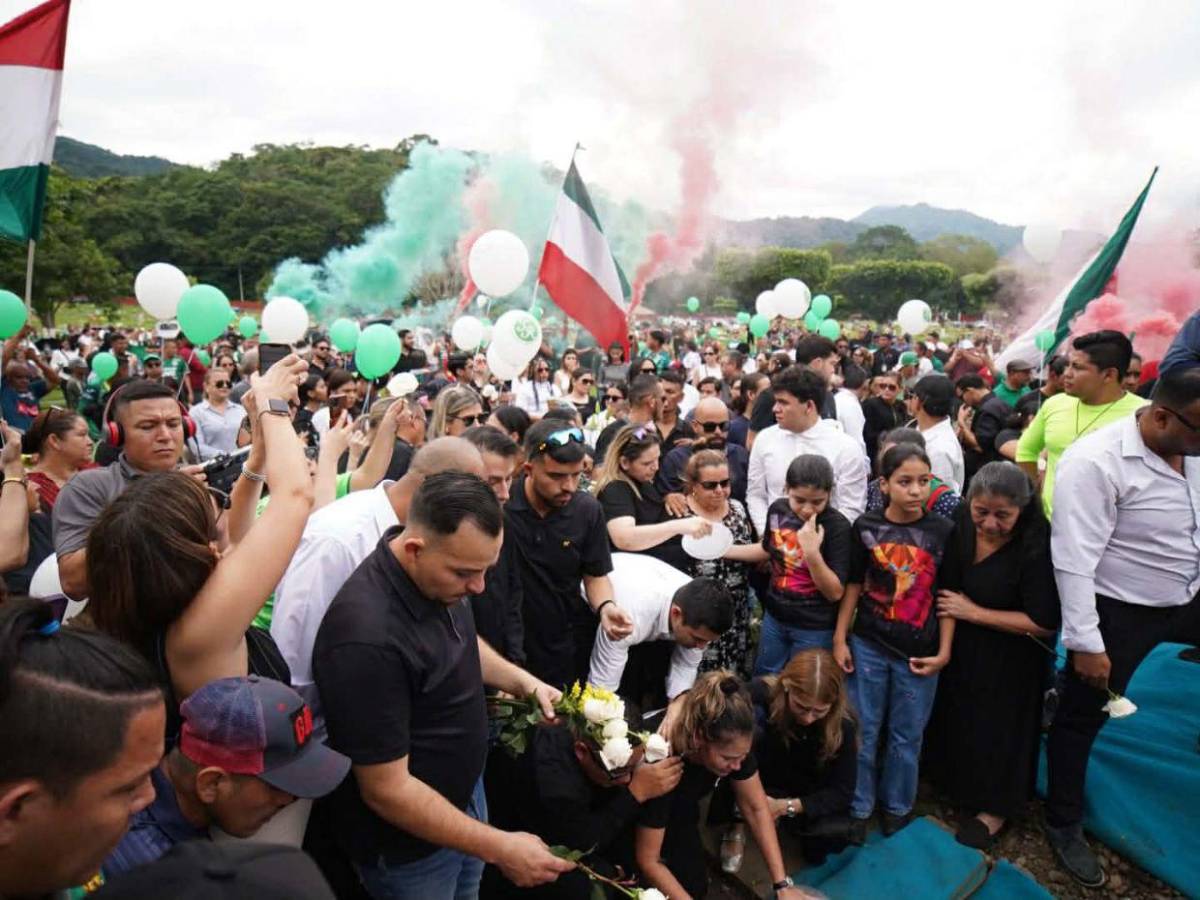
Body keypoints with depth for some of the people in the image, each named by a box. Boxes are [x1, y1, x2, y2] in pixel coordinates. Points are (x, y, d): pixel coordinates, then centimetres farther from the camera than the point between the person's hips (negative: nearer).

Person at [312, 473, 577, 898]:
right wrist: (500, 849, -25)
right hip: (407, 845, -7)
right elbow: (387, 791, -30)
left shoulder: (438, 576, -11)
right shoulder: (367, 636, -37)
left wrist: (523, 681, -3)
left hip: (464, 791, 7)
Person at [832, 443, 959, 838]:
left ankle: (897, 807, 34)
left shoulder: (944, 531, -7)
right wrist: (839, 639, 1)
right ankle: (858, 808, 28)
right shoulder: (865, 526, -5)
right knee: (863, 731, 11)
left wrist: (943, 652, -3)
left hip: (919, 653, 0)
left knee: (906, 736, 13)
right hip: (868, 646, 0)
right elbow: (853, 585, 1)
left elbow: (948, 596, -1)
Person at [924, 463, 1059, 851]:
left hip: (1006, 660, -5)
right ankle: (958, 788, 48)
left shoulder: (1037, 546, -28)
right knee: (954, 718, 22)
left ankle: (994, 810, 35)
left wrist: (974, 613, -21)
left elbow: (1045, 624, -24)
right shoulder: (959, 523, -14)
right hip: (957, 646, 6)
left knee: (997, 730, 10)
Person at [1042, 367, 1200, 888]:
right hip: (1118, 612, -6)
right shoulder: (1095, 462, -25)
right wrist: (1086, 644, -23)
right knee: (1082, 717, 10)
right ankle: (1064, 824, 30)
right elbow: (1074, 561, -25)